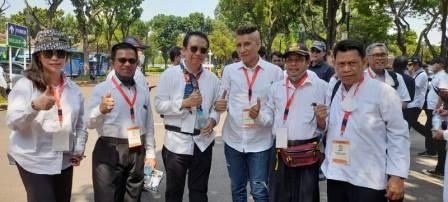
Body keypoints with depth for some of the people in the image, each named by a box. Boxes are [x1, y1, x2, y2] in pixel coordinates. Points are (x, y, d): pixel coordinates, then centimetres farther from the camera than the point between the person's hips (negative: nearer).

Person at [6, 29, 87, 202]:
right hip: (34, 161, -5)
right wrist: (34, 106, -35)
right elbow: (13, 123, -17)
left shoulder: (73, 89, 5)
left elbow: (80, 122, 12)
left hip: (65, 160, 5)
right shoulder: (25, 85, -9)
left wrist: (79, 149, 3)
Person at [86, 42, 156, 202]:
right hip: (109, 152, -4)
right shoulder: (101, 89, -5)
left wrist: (150, 153, 12)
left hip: (138, 152, 5)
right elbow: (90, 123, -12)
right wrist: (101, 110, -32)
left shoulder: (143, 92, 10)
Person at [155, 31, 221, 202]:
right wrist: (184, 103, -20)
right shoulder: (170, 74, -6)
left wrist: (213, 119, -10)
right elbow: (159, 105, -9)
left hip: (203, 141, 3)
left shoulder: (212, 78, 4)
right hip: (176, 141, -2)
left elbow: (216, 106, 11)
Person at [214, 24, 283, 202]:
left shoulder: (275, 71, -5)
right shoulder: (229, 70, 2)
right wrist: (218, 105, -15)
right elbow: (221, 100, 8)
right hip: (233, 140, 3)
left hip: (260, 141, -3)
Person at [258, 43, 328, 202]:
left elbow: (324, 127, -2)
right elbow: (269, 117, 15)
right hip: (279, 153, 4)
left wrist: (321, 118, -23)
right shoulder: (276, 87, 8)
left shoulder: (321, 87, -5)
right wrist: (258, 114, -5)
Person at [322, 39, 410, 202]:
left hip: (369, 181, -5)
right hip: (335, 175, 5)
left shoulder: (382, 91, -11)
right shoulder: (331, 91, 5)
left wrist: (397, 176, -10)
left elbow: (398, 135, -9)